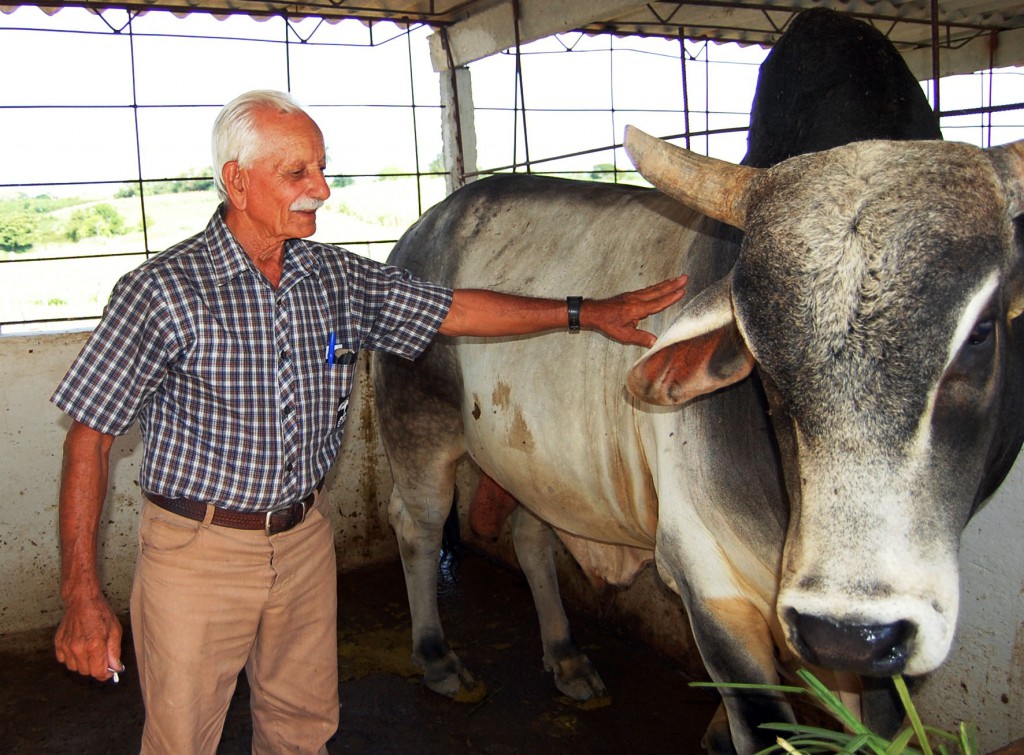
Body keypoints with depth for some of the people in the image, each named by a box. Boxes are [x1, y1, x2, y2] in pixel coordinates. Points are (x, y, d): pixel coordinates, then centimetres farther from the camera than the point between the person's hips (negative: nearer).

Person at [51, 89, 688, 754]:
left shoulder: (338, 278, 1)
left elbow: (454, 310, 6)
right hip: (197, 552, -4)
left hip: (305, 541, 5)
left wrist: (585, 313, 2)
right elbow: (91, 433, -11)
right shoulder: (164, 291, -14)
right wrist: (82, 593, -13)